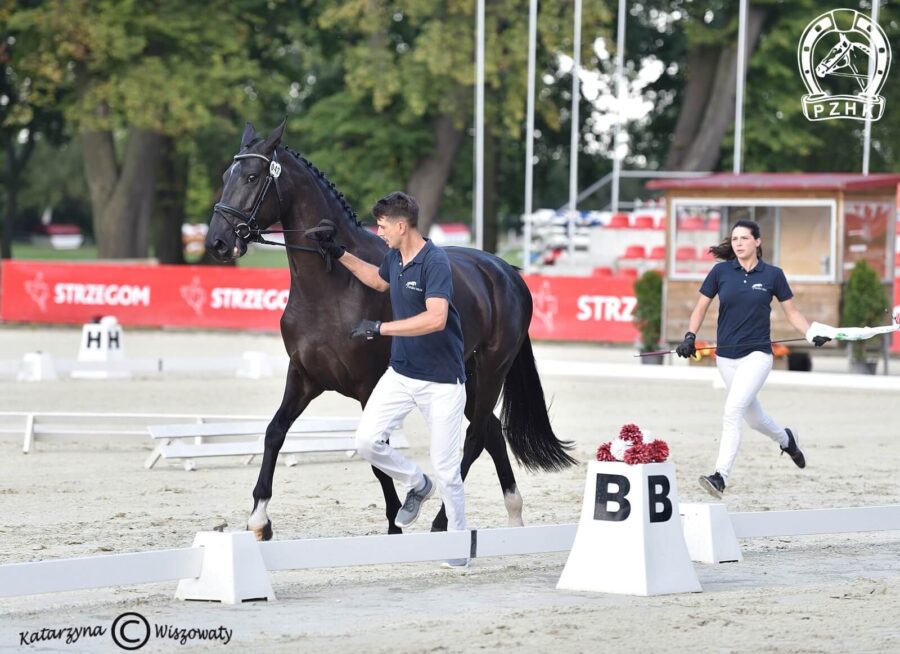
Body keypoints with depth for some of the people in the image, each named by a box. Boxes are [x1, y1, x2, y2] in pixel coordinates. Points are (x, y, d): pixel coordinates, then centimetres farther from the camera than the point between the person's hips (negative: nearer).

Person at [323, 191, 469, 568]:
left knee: (445, 468, -2)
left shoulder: (435, 262, -21)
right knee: (367, 441, -5)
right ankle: (417, 485, 21)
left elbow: (436, 318, -34)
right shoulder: (395, 258, 4)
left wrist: (380, 328, -31)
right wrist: (338, 254, 23)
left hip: (441, 380, -7)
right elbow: (378, 280, 29)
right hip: (401, 373, 7)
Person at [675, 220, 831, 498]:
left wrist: (812, 334, -9)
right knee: (753, 417, 15)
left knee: (732, 411, -20)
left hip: (757, 355, -3)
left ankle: (720, 477, -22)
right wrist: (690, 336, -5)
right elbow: (701, 307, 8)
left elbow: (791, 312, 5)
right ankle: (786, 439, 48)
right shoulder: (721, 271, 1)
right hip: (726, 357, 3)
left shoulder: (772, 274, -2)